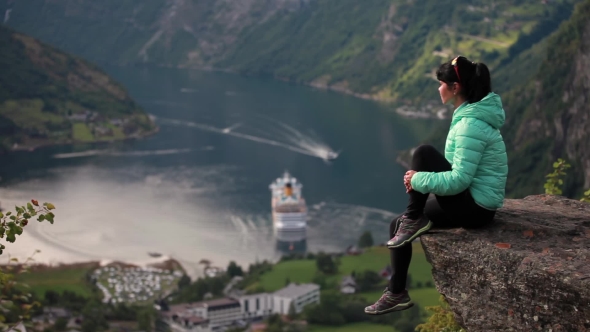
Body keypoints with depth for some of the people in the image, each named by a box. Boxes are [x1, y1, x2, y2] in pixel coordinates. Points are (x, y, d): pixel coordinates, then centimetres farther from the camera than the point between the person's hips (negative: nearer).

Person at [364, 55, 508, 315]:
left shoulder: (471, 124, -23)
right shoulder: (471, 114, 8)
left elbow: (459, 180, -26)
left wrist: (419, 179, -15)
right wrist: (422, 180, 5)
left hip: (475, 207, -10)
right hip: (471, 200, 10)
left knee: (423, 153, -21)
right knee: (398, 225, 9)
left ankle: (413, 220, -4)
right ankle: (397, 294, 15)